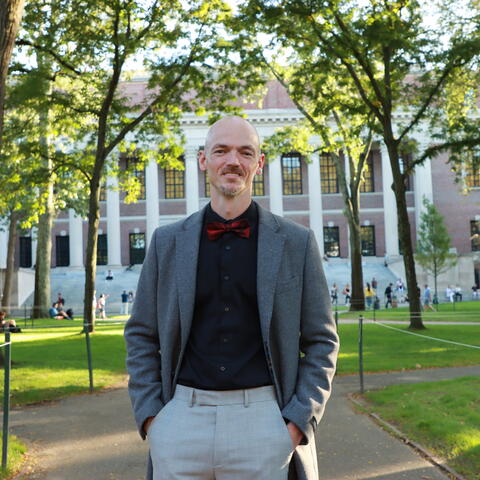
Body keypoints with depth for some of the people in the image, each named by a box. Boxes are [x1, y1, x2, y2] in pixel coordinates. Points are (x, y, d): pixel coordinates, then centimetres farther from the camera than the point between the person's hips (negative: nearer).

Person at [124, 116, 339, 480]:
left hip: (263, 419, -1)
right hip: (181, 419, 2)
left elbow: (321, 341, 4)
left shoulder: (296, 242, 2)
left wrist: (299, 421, -5)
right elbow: (141, 335, 11)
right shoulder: (167, 242, 6)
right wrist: (148, 414, 1)